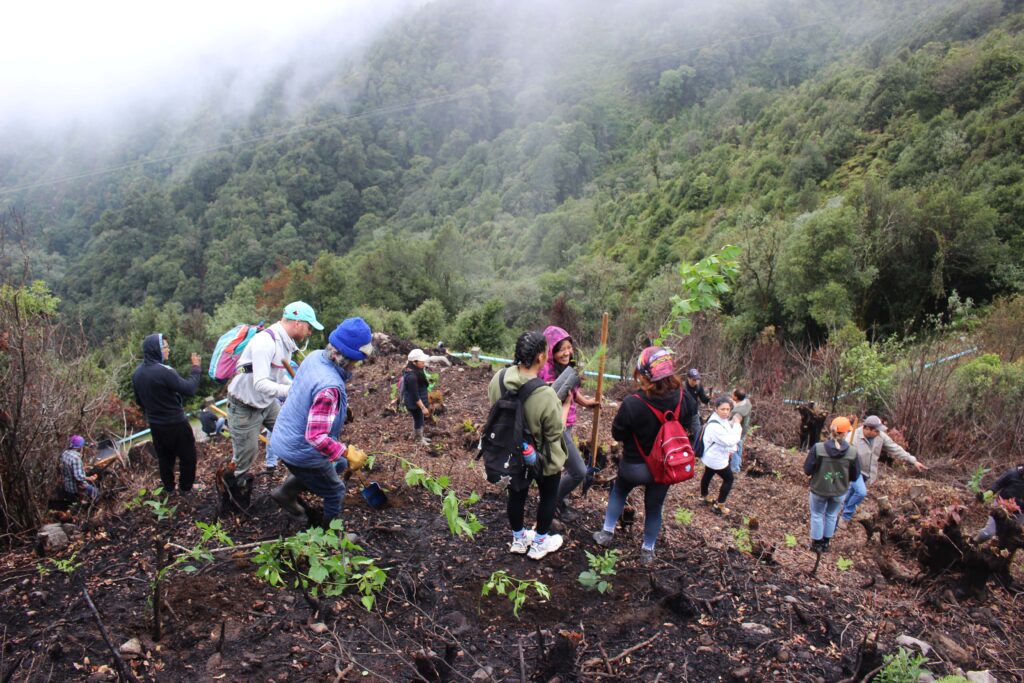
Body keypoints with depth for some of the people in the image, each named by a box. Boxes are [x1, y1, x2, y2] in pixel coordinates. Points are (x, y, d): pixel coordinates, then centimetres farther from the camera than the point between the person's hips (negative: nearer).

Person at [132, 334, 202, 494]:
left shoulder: (137, 373, -1)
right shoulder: (164, 371, -28)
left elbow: (139, 400, 11)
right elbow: (190, 389, -24)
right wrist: (195, 368, -13)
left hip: (155, 424, 7)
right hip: (175, 423, -7)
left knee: (164, 457, 22)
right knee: (187, 455, 12)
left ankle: (169, 487, 35)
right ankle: (186, 488, 22)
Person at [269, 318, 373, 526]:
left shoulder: (315, 356, -10)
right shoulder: (329, 387, -36)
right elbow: (317, 437, -36)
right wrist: (346, 451, -27)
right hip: (301, 453, -8)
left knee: (338, 465, 28)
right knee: (335, 492, 15)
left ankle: (287, 492, 30)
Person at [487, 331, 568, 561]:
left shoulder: (498, 379, -21)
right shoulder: (546, 396, -38)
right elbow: (555, 431, -21)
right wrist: (566, 403, -9)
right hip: (543, 458, -5)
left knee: (516, 495, 25)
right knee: (548, 497, 23)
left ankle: (518, 539, 48)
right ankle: (539, 544, 40)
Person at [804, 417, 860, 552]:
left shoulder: (818, 448, -23)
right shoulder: (852, 452, -18)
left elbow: (807, 470, -14)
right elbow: (855, 476, -5)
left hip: (819, 489, -2)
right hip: (838, 491, 2)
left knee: (817, 515, 20)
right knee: (831, 516, 24)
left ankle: (816, 543, 31)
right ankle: (825, 543, 39)